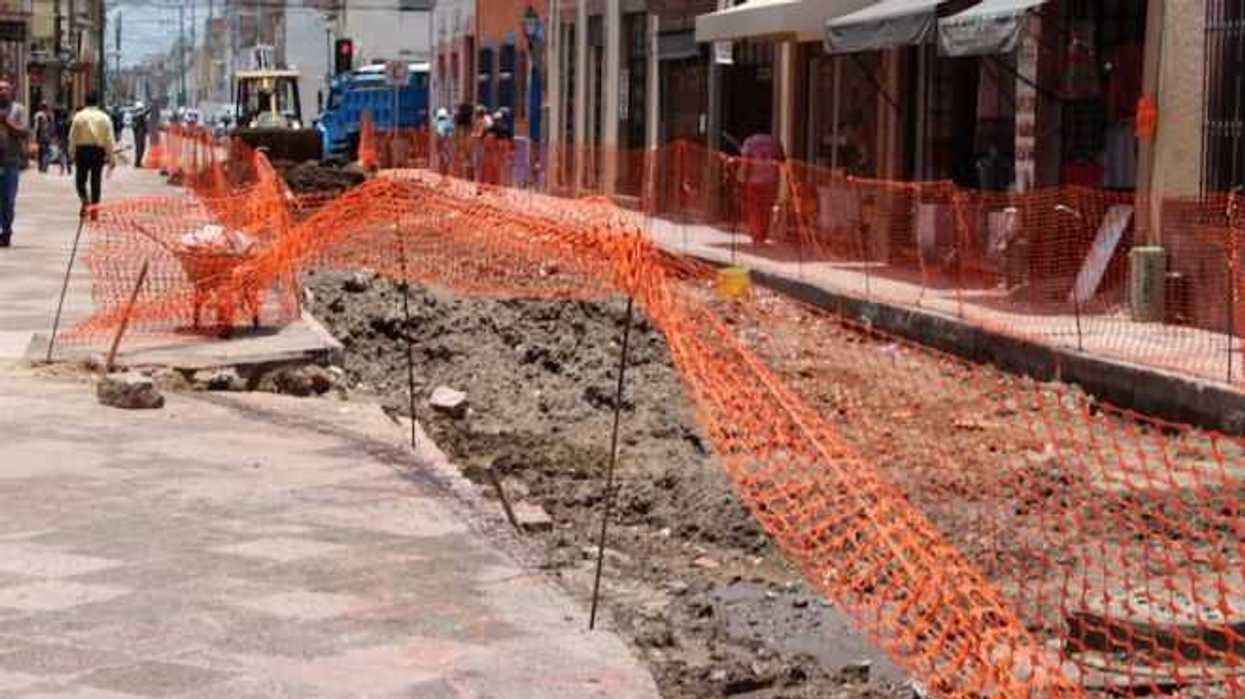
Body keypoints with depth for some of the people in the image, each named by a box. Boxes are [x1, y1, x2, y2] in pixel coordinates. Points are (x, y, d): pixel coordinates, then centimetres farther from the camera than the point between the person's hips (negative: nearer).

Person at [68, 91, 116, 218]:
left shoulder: (79, 116, -3)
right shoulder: (104, 117, 0)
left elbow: (72, 136, -2)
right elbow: (109, 139, -2)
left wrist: (72, 153, 7)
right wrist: (110, 156, 3)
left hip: (82, 149, -1)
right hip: (99, 150, 1)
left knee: (81, 178, 10)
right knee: (96, 180, 8)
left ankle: (85, 199, -18)